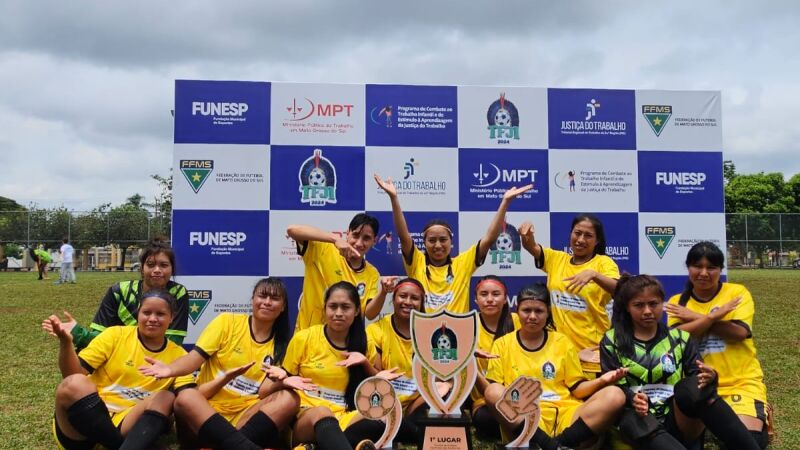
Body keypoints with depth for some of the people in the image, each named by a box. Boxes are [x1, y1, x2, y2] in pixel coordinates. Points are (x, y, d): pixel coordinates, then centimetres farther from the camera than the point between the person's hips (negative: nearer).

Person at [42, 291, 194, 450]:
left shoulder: (178, 355, 6)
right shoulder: (115, 335, 1)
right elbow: (73, 373, -4)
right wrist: (66, 342, -22)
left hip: (129, 426, 1)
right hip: (85, 422, -1)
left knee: (165, 398, -25)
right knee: (74, 383, -29)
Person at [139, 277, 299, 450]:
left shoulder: (279, 344, 9)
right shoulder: (227, 321, 4)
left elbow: (263, 391, 1)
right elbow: (194, 358, -5)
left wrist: (280, 381, -22)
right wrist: (170, 369, -27)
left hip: (246, 416, 2)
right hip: (206, 411, -1)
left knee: (289, 398, -25)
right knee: (186, 397, -34)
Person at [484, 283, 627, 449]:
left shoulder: (562, 342, 16)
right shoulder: (502, 344, 11)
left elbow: (576, 388, 13)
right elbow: (491, 391, 5)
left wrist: (601, 380, -6)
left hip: (566, 418, 2)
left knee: (615, 395, -21)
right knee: (493, 392, -33)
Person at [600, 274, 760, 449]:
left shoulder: (679, 337, 11)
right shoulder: (612, 341, 6)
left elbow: (697, 375, 5)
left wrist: (708, 378, -20)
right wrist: (631, 398, -21)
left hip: (680, 422, 1)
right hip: (639, 419, -1)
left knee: (691, 386, -31)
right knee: (632, 421, -38)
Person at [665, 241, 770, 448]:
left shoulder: (737, 292, 1)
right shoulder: (677, 302, 6)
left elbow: (740, 332, -15)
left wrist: (695, 317, -12)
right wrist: (713, 316, -20)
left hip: (741, 382, -2)